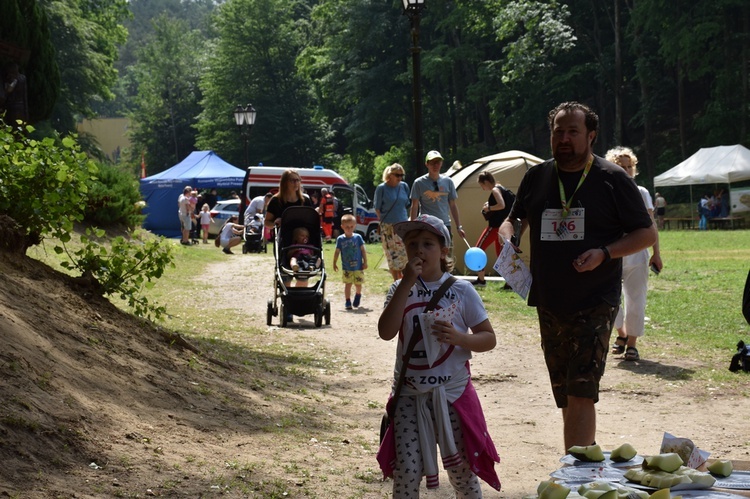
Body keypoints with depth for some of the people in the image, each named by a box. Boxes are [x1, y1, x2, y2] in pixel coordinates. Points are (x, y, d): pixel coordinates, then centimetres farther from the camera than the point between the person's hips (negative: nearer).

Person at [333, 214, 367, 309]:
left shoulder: (358, 237, -4)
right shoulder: (340, 239, -3)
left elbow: (363, 250, 1)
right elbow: (337, 252, 3)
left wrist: (365, 262, -1)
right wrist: (334, 263, 4)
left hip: (358, 267, 0)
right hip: (346, 268, 0)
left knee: (358, 284, 8)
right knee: (348, 284, 1)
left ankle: (358, 295, 38)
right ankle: (348, 302, 7)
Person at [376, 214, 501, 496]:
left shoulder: (461, 290, -3)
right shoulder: (400, 289, 2)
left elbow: (488, 338, -1)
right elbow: (386, 332, -15)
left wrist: (459, 338, -22)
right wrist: (407, 283, -18)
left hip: (453, 393, -1)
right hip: (409, 394, 1)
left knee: (462, 471, 6)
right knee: (406, 472, -6)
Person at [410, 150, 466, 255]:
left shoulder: (448, 182, 8)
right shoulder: (419, 183, -1)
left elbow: (453, 206, 12)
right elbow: (414, 207, 0)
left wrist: (459, 227, 9)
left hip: (445, 225, 3)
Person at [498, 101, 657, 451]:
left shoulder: (612, 179, -3)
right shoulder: (537, 177, 9)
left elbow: (647, 234, -1)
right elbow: (514, 220, 24)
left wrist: (604, 253, -17)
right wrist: (508, 240, 0)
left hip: (595, 303, -5)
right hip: (549, 304, 5)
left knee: (581, 392, -14)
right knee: (565, 395, 10)